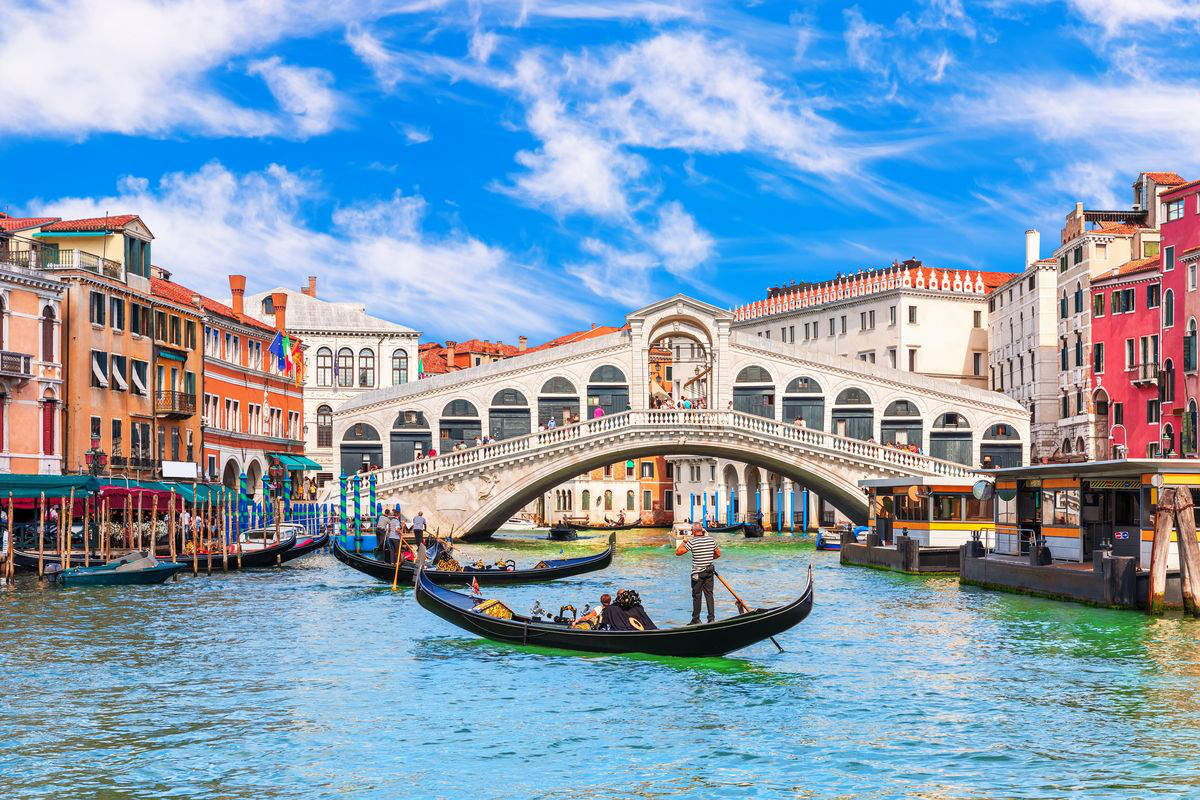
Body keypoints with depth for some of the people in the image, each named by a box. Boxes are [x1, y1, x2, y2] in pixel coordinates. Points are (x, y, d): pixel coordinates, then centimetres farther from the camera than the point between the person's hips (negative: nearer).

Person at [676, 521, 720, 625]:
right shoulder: (711, 540, 2)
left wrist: (684, 541, 1)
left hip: (697, 573, -4)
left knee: (696, 596, 4)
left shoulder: (692, 542, -13)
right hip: (709, 571, 4)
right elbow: (718, 554, 12)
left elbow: (678, 552, -11)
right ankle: (712, 618, 5)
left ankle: (696, 620, 9)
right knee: (709, 594, 9)